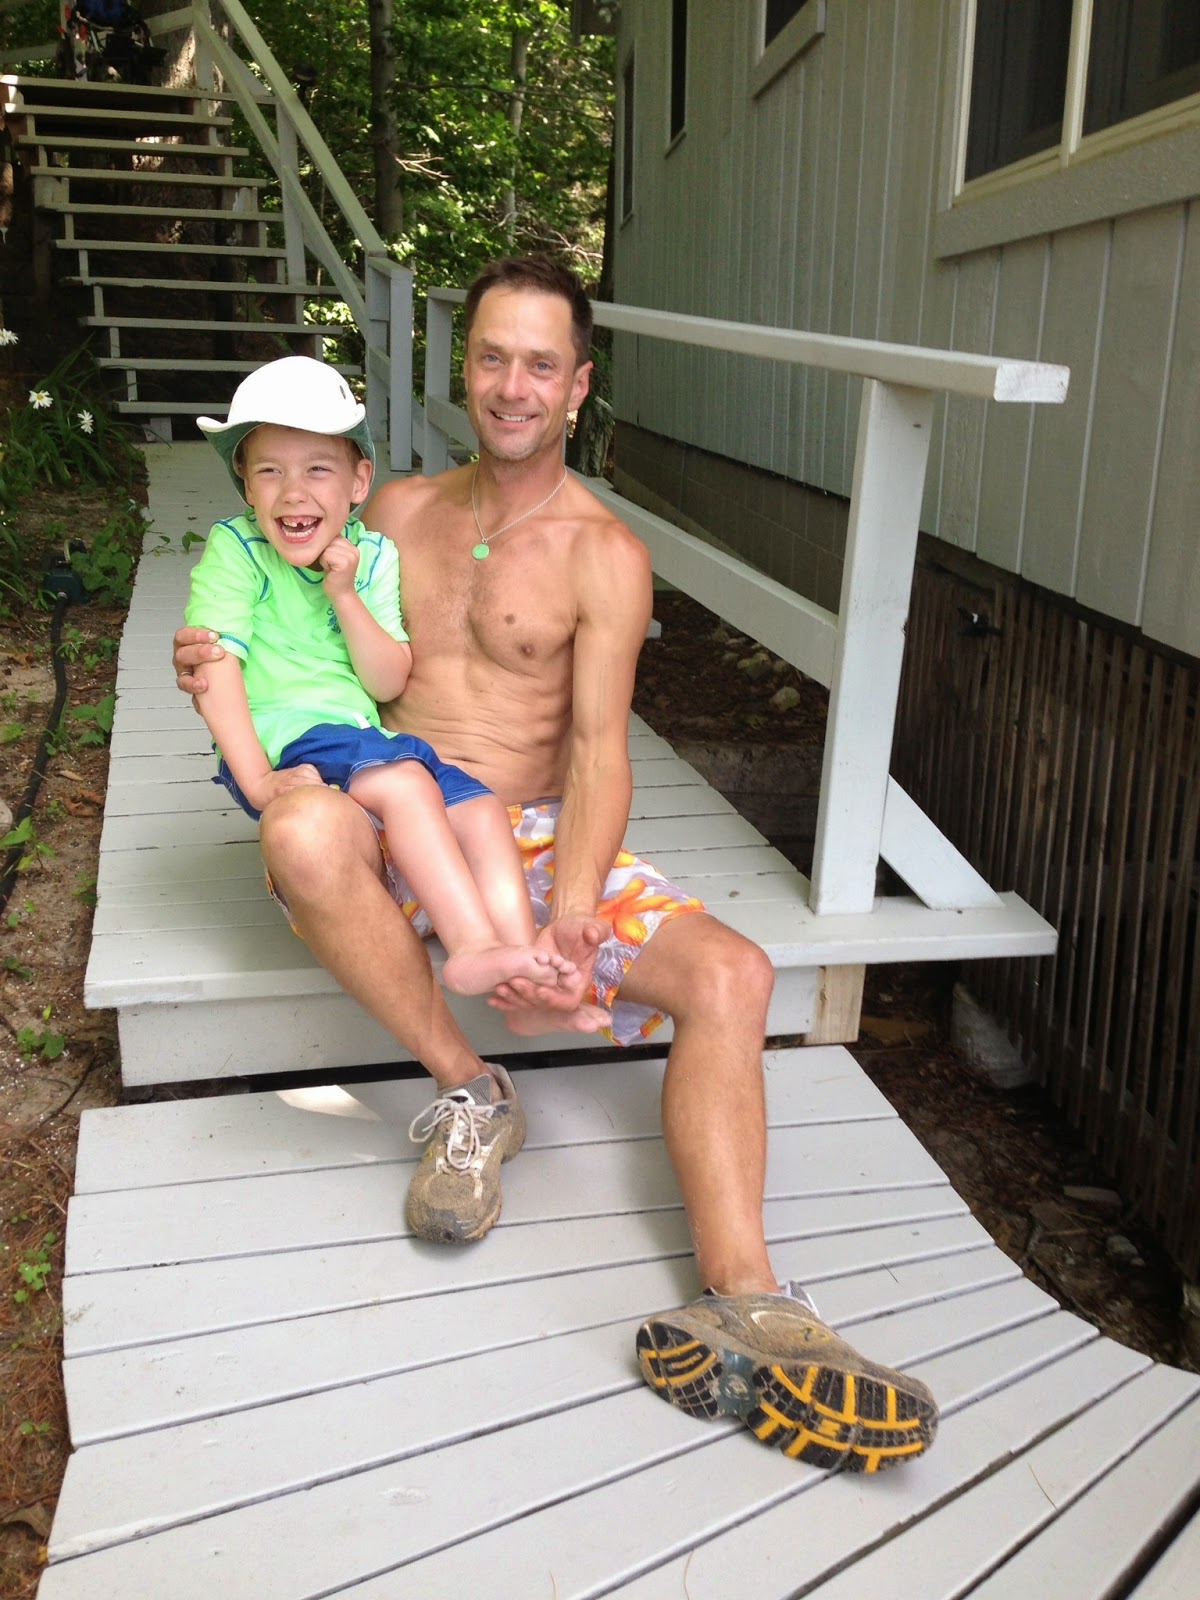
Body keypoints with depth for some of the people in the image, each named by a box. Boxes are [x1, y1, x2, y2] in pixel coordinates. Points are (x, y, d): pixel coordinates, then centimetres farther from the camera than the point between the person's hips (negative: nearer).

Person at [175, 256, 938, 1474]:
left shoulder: (604, 554, 1)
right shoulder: (400, 511, 12)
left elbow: (599, 749, -9)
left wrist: (569, 917, -26)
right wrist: (215, 663, -2)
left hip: (538, 836, 0)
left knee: (729, 973, -23)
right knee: (303, 828, -37)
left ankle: (739, 1306, -33)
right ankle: (469, 1095, -17)